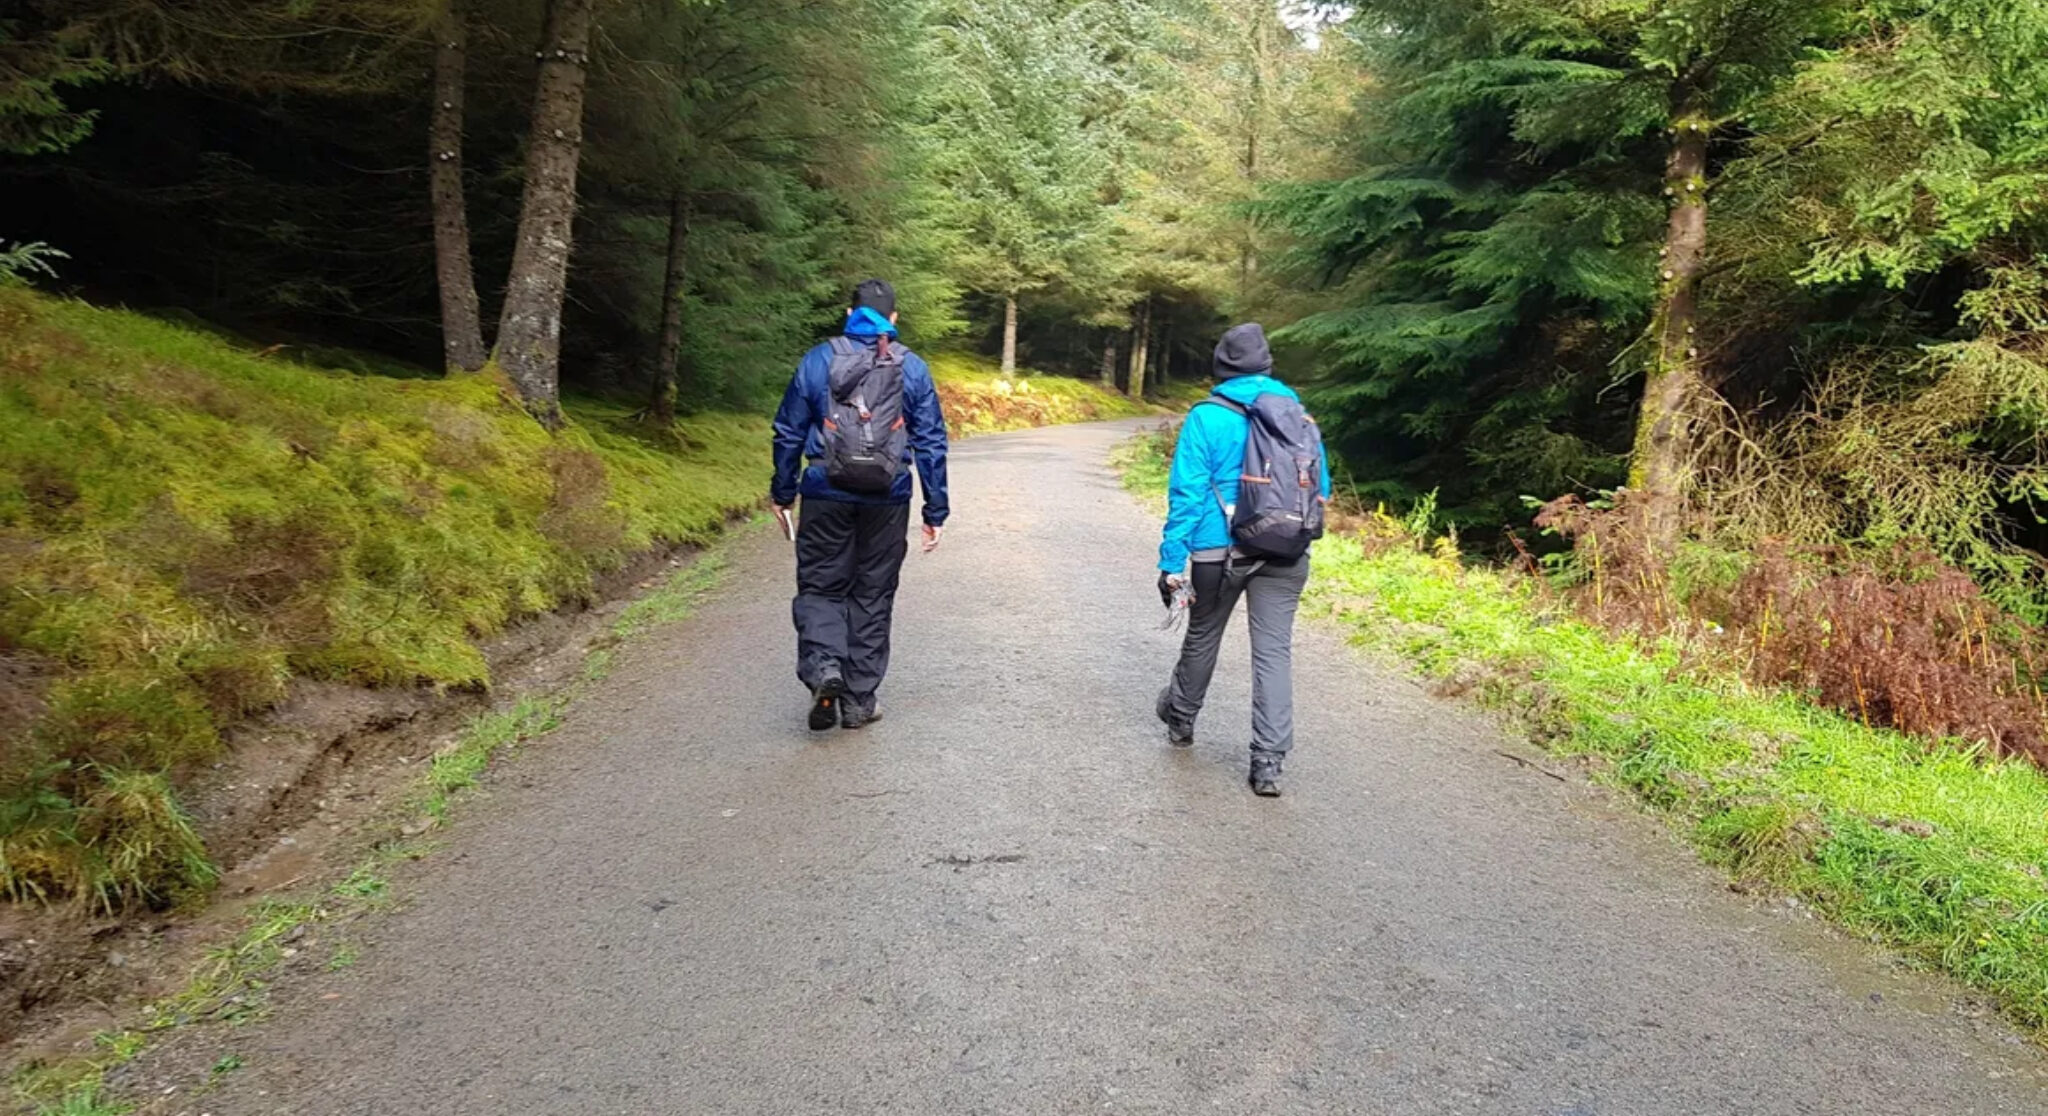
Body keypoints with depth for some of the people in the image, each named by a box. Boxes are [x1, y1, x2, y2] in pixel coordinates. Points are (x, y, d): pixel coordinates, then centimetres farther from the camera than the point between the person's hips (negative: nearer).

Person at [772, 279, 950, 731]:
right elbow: (931, 443, 3)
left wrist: (783, 494, 16)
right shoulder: (912, 368, 3)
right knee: (872, 596, 10)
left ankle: (822, 666, -16)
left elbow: (789, 432, 6)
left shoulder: (817, 360, 2)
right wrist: (935, 511, 7)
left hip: (827, 494, 0)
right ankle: (859, 700, 15)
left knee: (819, 588, 10)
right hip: (888, 499, 1)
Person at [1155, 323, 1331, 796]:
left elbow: (1187, 492, -11)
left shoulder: (1208, 417, -6)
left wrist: (1172, 560, -9)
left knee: (1203, 637, 18)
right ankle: (1268, 763, -4)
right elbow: (1321, 489, 13)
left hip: (1220, 552, -2)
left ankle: (1180, 719, 41)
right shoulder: (1299, 415, 7)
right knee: (1274, 651, 1)